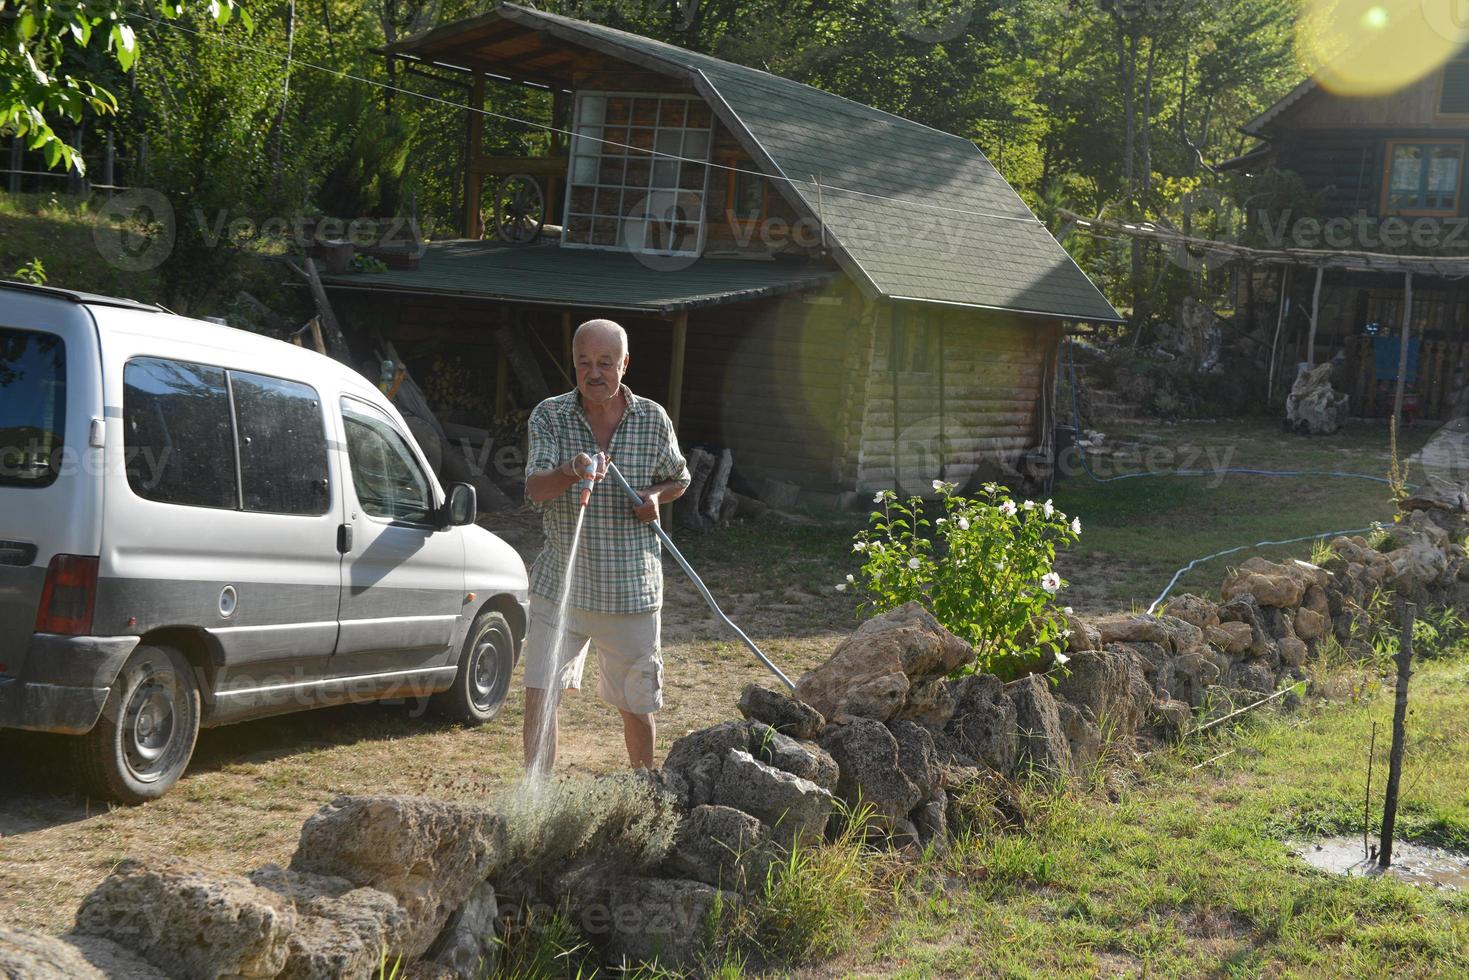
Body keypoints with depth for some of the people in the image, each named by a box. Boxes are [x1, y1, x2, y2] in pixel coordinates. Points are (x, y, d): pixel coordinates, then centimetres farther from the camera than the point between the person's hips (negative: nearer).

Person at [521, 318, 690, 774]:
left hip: (631, 587, 1)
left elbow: (679, 479, 16)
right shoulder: (549, 416, -3)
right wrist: (571, 472, -38)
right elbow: (535, 489, -16)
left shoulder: (653, 419, 1)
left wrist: (655, 496, -7)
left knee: (636, 704, 11)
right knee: (540, 693, -9)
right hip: (560, 582, -1)